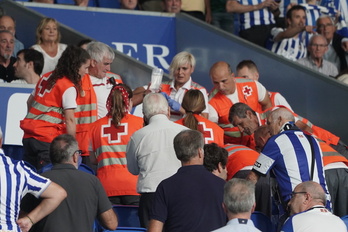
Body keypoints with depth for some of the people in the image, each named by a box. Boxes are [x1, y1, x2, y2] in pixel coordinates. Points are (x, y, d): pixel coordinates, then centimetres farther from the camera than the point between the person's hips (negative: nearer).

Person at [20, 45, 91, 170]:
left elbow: (31, 101, 23)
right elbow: (69, 120, -12)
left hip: (29, 136, 8)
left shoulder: (46, 77, 13)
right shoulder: (69, 88, -9)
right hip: (48, 138, -8)